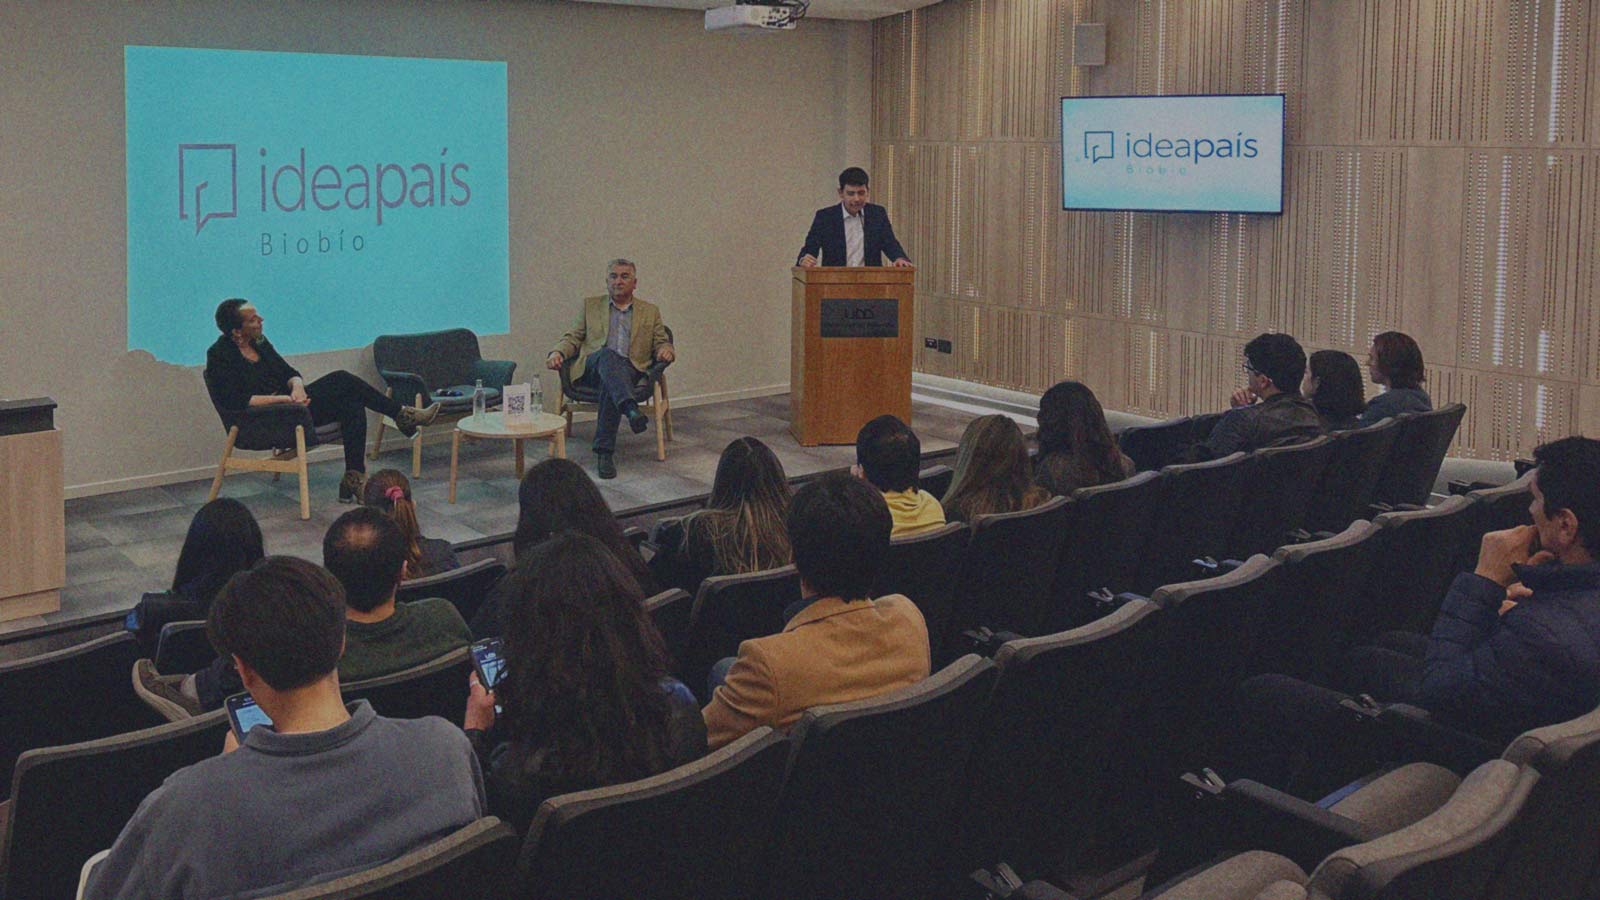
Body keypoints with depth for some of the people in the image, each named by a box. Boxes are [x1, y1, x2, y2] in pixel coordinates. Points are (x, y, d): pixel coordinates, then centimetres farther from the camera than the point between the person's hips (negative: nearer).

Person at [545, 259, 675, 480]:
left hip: (630, 370, 0)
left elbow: (662, 343, 19)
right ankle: (631, 409, -59)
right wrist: (558, 353, -4)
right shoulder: (590, 305, 23)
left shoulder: (650, 311, 23)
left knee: (610, 386, -37)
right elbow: (572, 338, 17)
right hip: (591, 369, 0)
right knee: (608, 354, -37)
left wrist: (666, 350, -6)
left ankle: (604, 452, -37)